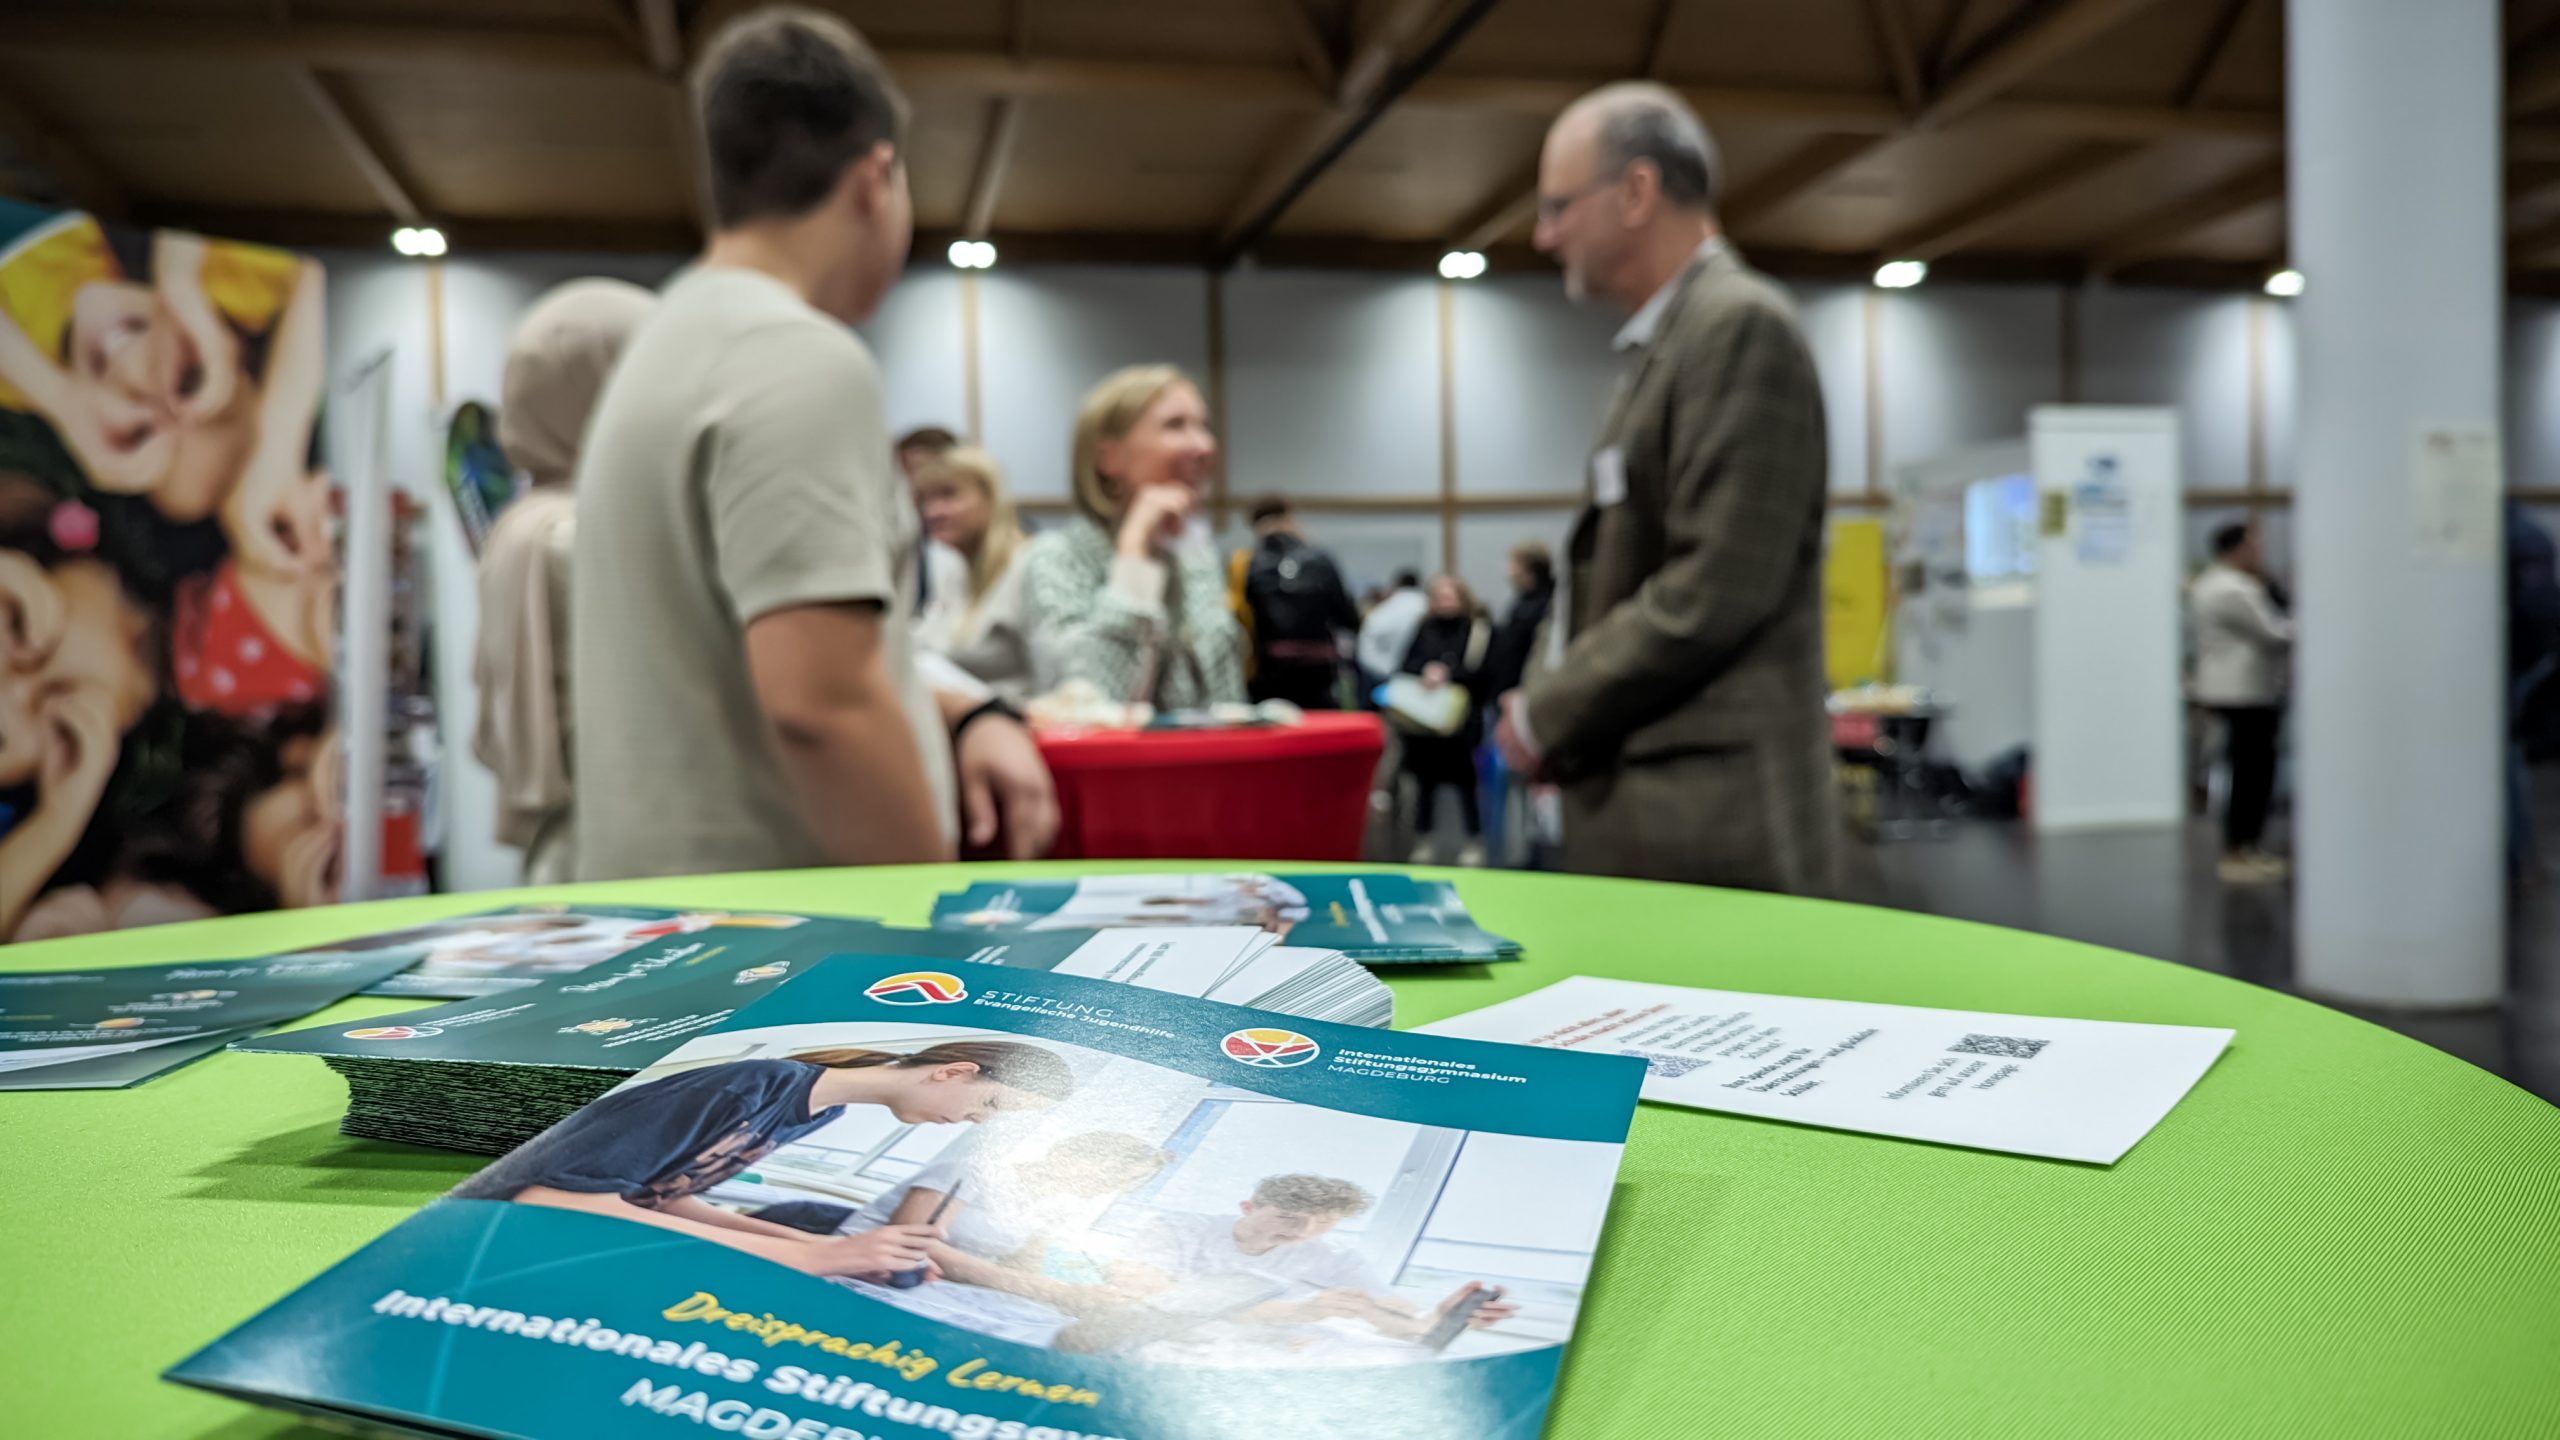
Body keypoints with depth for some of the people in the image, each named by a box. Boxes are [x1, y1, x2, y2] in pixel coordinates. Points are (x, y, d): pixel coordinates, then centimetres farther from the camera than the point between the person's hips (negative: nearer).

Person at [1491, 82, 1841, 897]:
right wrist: (1559, 707, 5)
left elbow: (1714, 591, -19)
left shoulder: (1742, 326, -11)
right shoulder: (1664, 341, 17)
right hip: (1652, 812, 9)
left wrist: (1546, 716, -10)